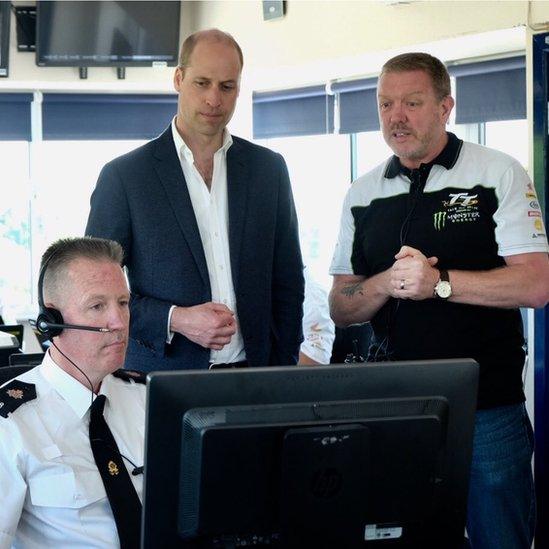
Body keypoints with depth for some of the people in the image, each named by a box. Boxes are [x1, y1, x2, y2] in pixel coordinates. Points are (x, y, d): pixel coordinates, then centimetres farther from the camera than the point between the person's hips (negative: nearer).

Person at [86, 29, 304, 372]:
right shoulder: (123, 176, -4)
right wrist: (174, 320, -16)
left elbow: (287, 283, 10)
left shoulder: (270, 169, 7)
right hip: (161, 380, -3)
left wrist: (285, 369, 2)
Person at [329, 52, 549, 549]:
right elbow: (341, 309, 10)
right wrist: (387, 284, -11)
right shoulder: (363, 195, 10)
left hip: (487, 410, -3)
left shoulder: (499, 174, -1)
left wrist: (438, 282, -19)